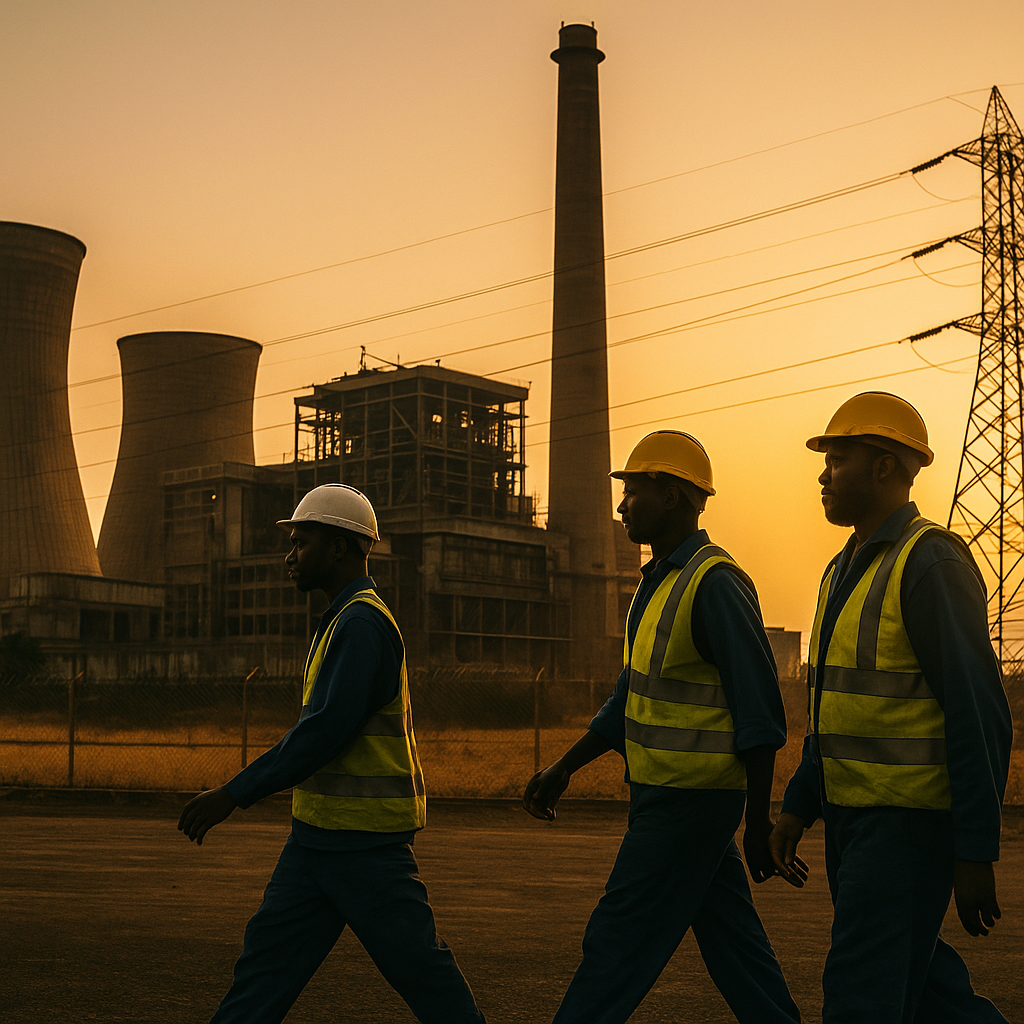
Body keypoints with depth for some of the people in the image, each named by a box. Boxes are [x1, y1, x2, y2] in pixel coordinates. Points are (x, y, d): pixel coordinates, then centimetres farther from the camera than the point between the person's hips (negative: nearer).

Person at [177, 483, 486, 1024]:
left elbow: (328, 728, -24)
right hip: (318, 836, 10)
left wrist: (235, 793, -21)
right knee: (268, 950, 7)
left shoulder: (363, 622, -16)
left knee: (415, 962, -1)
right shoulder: (347, 620, 17)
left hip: (364, 838, -10)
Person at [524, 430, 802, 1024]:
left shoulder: (717, 585, -17)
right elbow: (633, 696, 20)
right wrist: (564, 769, 18)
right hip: (666, 797, 9)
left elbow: (759, 712, -18)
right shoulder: (660, 583, 13)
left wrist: (759, 823, -18)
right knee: (733, 946, 13)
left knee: (617, 950, -3)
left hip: (689, 806, -9)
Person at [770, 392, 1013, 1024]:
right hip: (854, 816, 9)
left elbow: (980, 715, -18)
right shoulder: (848, 570, 15)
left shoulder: (931, 562, -14)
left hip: (911, 822, -9)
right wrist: (798, 809, 16)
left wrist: (976, 853, -19)